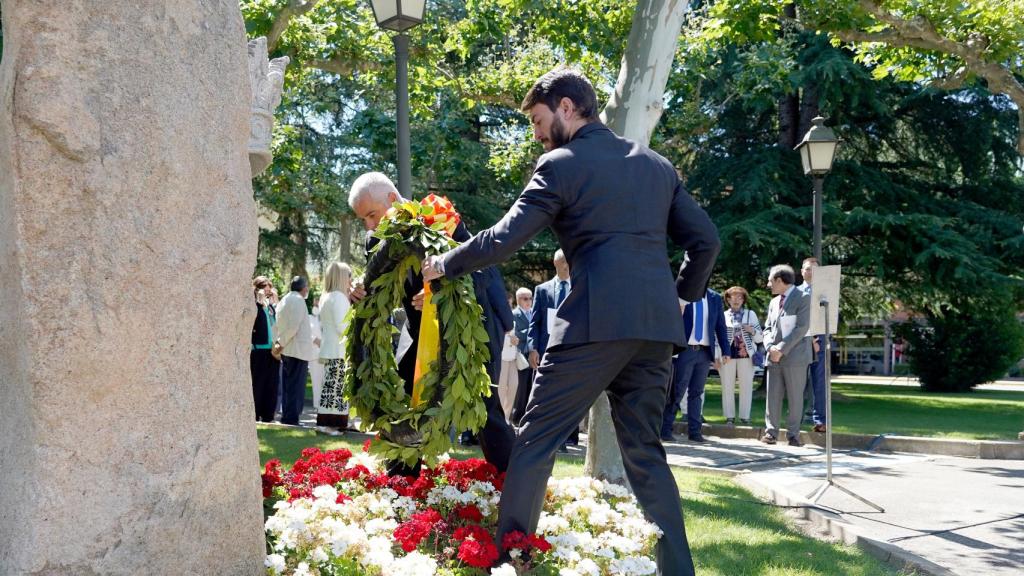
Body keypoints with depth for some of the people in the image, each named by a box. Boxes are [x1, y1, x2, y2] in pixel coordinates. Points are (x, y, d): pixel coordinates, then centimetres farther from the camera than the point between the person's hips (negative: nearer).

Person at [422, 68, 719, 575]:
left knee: (535, 441, 3)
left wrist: (443, 265, 9)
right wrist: (680, 295, 25)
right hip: (656, 325, 6)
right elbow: (705, 240, 15)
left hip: (596, 321, -6)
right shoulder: (655, 164, 18)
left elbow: (502, 240, -5)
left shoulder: (561, 165, 0)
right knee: (644, 451, 14)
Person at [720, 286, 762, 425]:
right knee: (727, 387, 0)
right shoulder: (723, 315, 10)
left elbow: (760, 338, 11)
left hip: (745, 356, 0)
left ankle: (744, 416, 5)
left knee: (746, 387, -2)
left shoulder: (751, 314, 12)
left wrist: (752, 331, -8)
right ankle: (730, 416, 7)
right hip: (728, 355, 0)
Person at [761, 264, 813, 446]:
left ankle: (793, 434, 6)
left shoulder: (803, 298, -4)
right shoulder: (774, 302, 19)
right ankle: (771, 431, 8)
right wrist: (770, 346, -3)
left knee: (795, 397, 0)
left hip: (794, 357, -6)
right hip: (774, 357, 6)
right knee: (773, 396, 4)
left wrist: (781, 349, -15)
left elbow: (802, 328, -12)